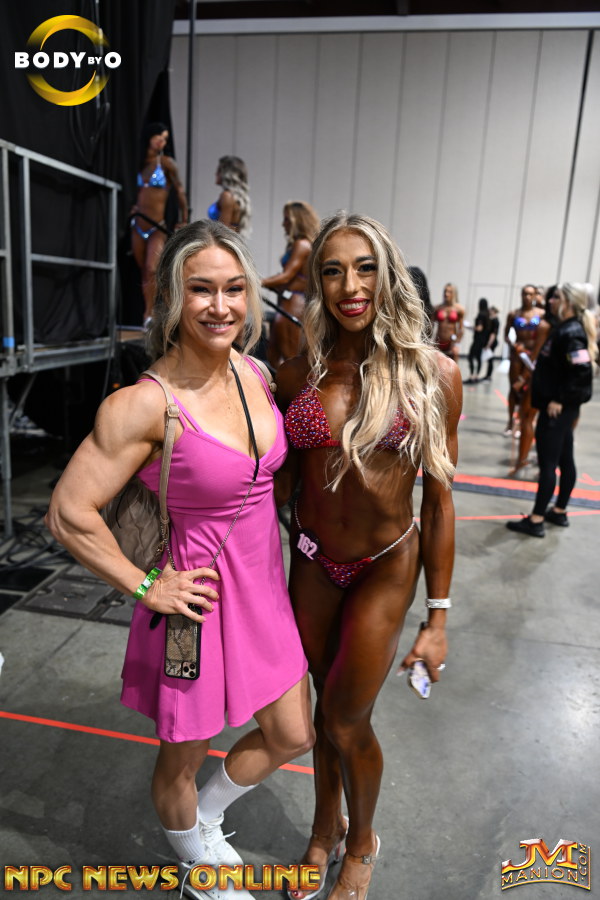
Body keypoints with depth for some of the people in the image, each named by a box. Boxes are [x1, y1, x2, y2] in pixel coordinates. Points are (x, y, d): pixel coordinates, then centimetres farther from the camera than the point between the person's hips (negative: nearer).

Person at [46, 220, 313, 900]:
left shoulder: (251, 372, -3)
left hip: (263, 585, 7)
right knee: (183, 758, 20)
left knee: (292, 736, 22)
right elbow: (69, 514, -21)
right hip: (200, 594, -6)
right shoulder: (145, 404, -24)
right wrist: (146, 589, -16)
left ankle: (205, 815, 52)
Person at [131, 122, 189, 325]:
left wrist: (184, 222, 7)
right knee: (144, 273, 8)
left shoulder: (166, 162, -3)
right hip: (138, 226, 5)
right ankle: (148, 315, 16)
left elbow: (179, 191, 4)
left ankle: (149, 315, -18)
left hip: (157, 229, -5)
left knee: (152, 270, -22)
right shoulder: (141, 162, 9)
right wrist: (136, 207, 10)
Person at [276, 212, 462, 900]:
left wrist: (437, 616, -5)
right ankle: (325, 830, 48)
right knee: (327, 706, 19)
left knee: (346, 719, 8)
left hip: (385, 567, -2)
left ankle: (361, 841, 42)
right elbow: (281, 485, 3)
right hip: (311, 564, 3)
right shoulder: (297, 375, -5)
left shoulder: (433, 374, -11)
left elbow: (438, 499, -7)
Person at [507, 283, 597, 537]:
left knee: (548, 463, -5)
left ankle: (536, 521, 2)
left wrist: (560, 401, -21)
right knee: (564, 460, 16)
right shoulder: (564, 329, 11)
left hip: (558, 409, -10)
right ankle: (559, 512, 28)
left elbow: (583, 373, -26)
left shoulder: (571, 333, -18)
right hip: (560, 407, 10)